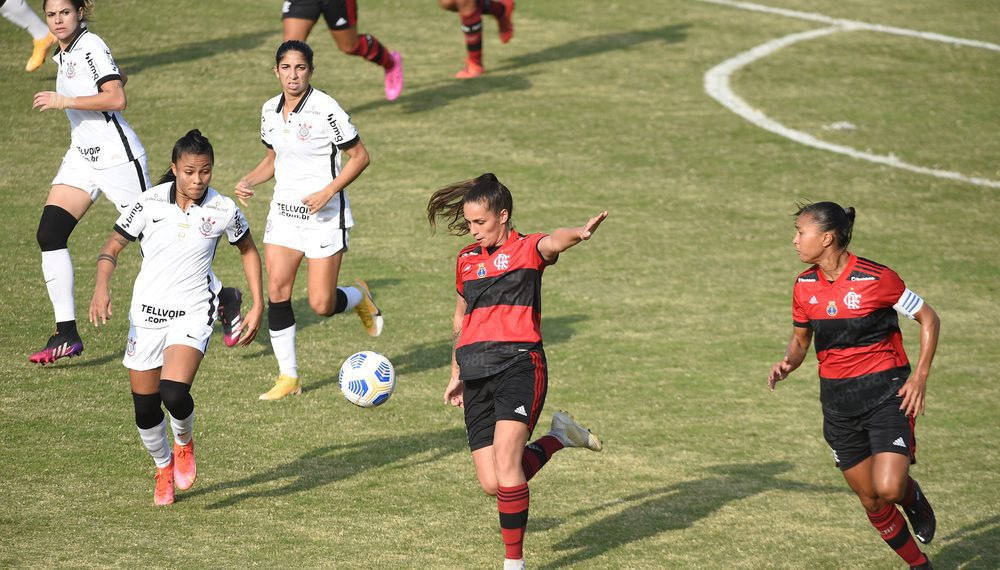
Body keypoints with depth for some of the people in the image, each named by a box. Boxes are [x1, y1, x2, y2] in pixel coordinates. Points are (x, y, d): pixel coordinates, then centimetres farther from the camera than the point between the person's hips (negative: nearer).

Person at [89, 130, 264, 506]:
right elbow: (113, 246, 0)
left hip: (193, 312, -2)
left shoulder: (223, 210, -7)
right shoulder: (150, 203, -8)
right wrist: (102, 287, -18)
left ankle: (185, 443, 10)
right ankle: (163, 467, 35)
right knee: (144, 405, 6)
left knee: (174, 393, -24)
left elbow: (248, 250, 11)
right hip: (147, 311, 2)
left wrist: (258, 307, 7)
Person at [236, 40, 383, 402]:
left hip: (324, 214, -5)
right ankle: (288, 377, 6)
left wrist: (328, 192, -20)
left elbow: (359, 157, -10)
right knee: (277, 293, -5)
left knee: (321, 304, -6)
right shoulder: (271, 111, 5)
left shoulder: (325, 109, -15)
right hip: (284, 211, 5)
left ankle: (360, 297, 29)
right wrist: (248, 182, 1)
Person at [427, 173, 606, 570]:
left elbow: (554, 243, -23)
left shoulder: (526, 249, 1)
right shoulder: (467, 259, 19)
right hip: (477, 374, 6)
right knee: (492, 484, -2)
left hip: (519, 363, -6)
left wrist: (579, 234, -46)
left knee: (506, 462, -23)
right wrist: (456, 374, 35)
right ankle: (558, 437, 24)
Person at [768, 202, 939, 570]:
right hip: (837, 401, 5)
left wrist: (920, 377, -13)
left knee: (888, 488, -21)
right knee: (870, 501, 6)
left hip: (885, 392, -5)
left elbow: (928, 319, -5)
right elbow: (801, 337, 16)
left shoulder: (876, 278, -15)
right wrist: (788, 362, -6)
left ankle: (911, 496, 16)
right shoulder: (805, 286, 1)